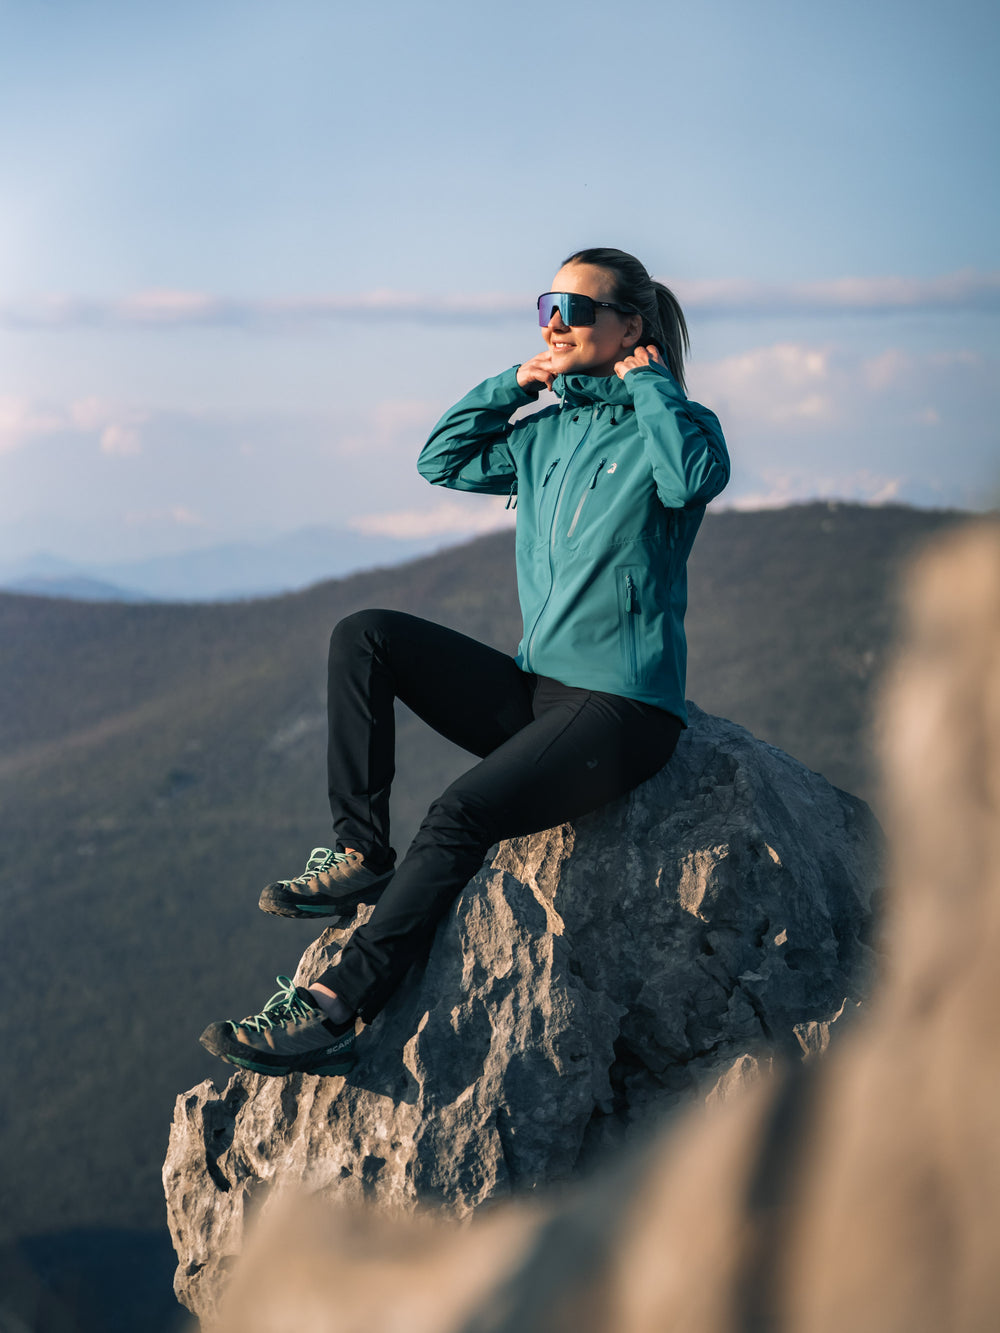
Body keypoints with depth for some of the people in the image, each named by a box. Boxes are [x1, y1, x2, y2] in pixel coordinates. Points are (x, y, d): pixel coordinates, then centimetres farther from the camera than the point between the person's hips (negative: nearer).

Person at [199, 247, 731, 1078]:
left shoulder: (670, 427, -4)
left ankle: (332, 1016, -34)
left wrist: (646, 381, -13)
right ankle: (361, 857, -8)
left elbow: (697, 476, -28)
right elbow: (442, 461, 21)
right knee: (365, 636, -5)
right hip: (534, 693, 8)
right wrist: (515, 384, 11)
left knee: (461, 816, -29)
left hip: (624, 710, -8)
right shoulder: (548, 432, 17)